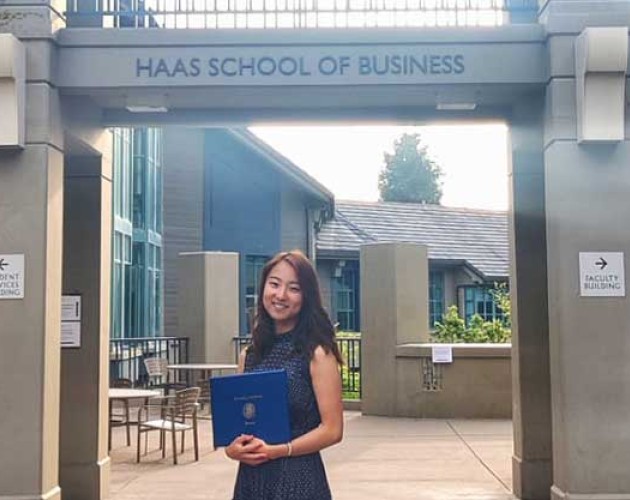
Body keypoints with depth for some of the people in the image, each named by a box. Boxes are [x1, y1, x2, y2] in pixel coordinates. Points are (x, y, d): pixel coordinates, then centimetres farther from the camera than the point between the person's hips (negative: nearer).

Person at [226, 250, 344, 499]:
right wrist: (232, 448, -9)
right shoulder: (248, 356, 5)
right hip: (249, 477, 4)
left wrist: (276, 451, -18)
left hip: (298, 478, -4)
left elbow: (332, 429, -11)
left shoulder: (317, 354, -9)